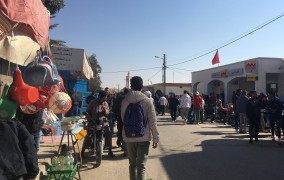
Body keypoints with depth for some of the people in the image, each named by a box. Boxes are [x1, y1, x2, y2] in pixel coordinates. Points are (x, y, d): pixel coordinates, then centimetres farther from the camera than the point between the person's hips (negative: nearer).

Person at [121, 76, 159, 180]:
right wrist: (155, 138, -2)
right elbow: (152, 121, -9)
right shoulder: (147, 101, -8)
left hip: (129, 137, 3)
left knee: (132, 164, 19)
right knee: (141, 165, 1)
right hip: (144, 137, -2)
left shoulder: (125, 101, -1)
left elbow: (123, 119, 6)